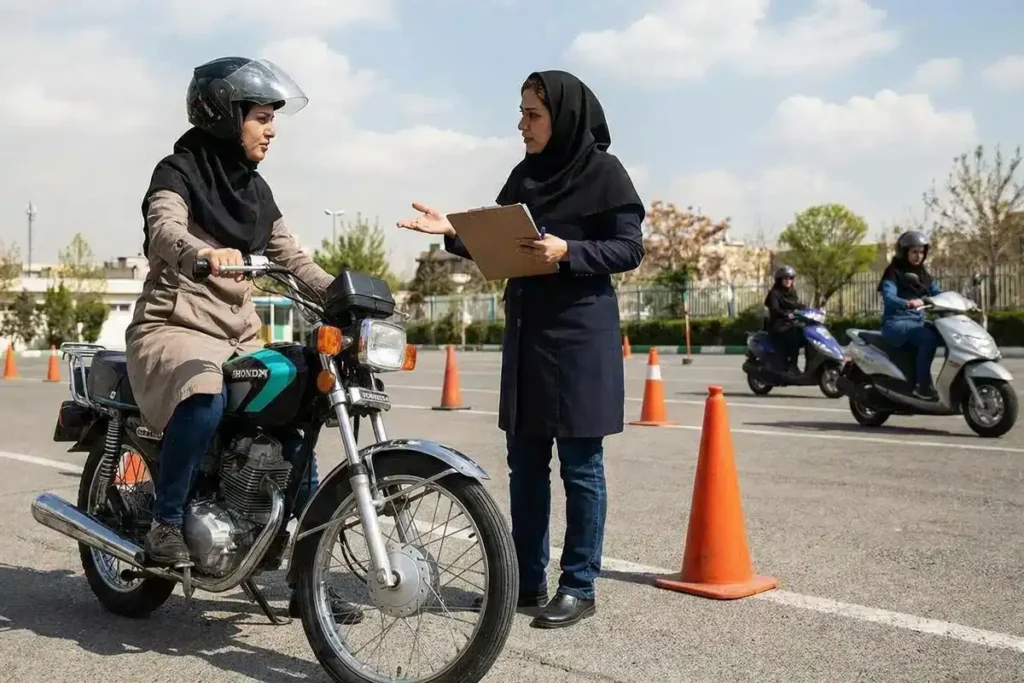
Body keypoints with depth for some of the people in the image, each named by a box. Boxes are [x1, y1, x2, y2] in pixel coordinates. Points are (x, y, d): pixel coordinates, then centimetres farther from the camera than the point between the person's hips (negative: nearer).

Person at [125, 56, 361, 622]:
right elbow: (164, 232, -27)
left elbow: (290, 257, 16)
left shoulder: (255, 188, 14)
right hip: (175, 328, -7)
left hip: (240, 337, 7)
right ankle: (166, 524, -19)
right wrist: (205, 253, -50)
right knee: (205, 399, -39)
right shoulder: (178, 171, -6)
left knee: (297, 429, -3)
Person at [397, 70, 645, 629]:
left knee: (580, 463, 0)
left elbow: (629, 249, -9)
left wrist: (567, 252, -21)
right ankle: (527, 580, 20)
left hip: (581, 335, -7)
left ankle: (579, 587, 10)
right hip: (525, 331, 7)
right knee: (525, 463, 9)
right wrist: (452, 232, -1)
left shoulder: (603, 172, -5)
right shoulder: (523, 175, 13)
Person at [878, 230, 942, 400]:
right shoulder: (893, 273, -5)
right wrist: (909, 303, -42)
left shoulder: (923, 274, 17)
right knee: (929, 337, -33)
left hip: (918, 322, 7)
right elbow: (889, 298, -22)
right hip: (896, 323, -6)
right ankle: (922, 385, -28)